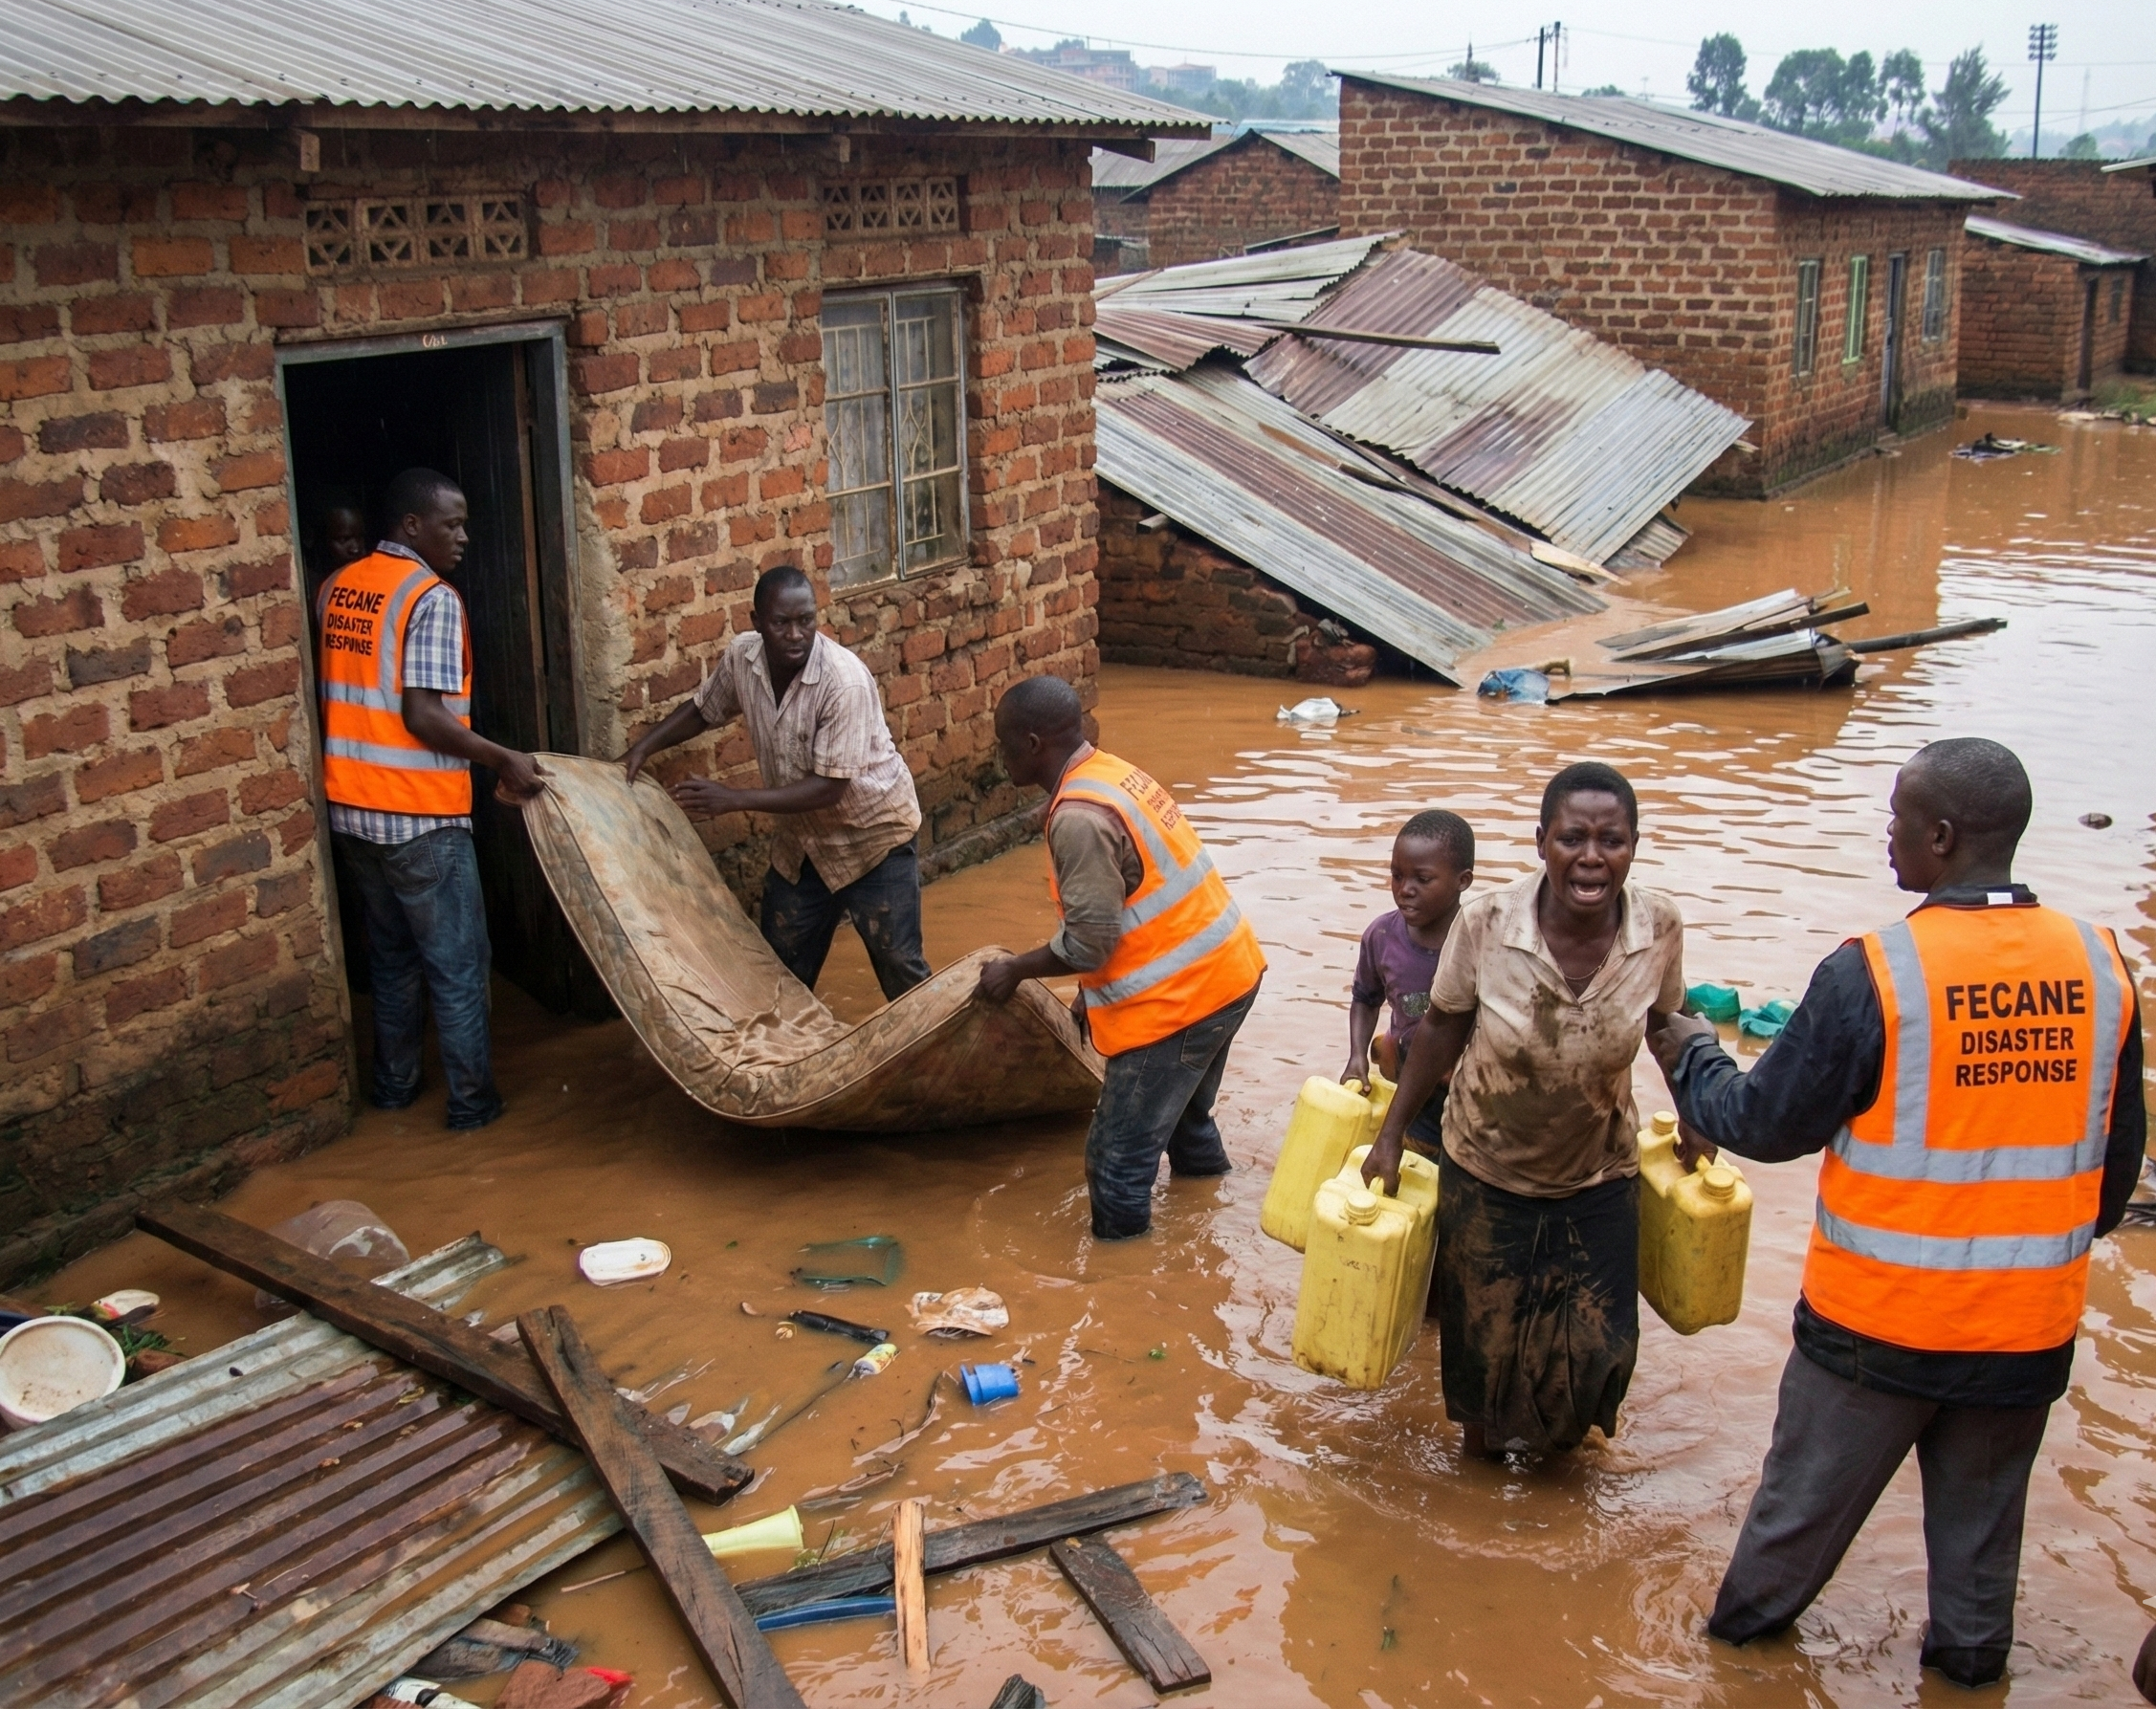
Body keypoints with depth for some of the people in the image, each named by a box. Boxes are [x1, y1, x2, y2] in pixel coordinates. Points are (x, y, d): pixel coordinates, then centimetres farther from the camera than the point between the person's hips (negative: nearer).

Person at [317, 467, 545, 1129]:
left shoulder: (336, 589, 8)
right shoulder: (432, 598, -15)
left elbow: (337, 695, 14)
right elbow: (422, 716, -22)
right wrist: (504, 760, -15)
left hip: (349, 810, 8)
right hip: (419, 817, -7)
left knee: (391, 955, 22)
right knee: (458, 966, 5)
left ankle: (393, 1085, 31)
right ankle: (472, 1102, 13)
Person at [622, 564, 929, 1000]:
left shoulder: (844, 681, -31)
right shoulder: (741, 657, -13)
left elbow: (829, 788, -30)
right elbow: (703, 708, 9)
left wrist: (735, 799, -32)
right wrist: (644, 746, -6)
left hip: (872, 834, -6)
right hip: (803, 840, 6)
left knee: (898, 964, 3)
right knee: (782, 963, 16)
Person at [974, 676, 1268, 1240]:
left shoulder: (1079, 818, -23)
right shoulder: (1111, 772, 7)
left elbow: (1088, 941, -20)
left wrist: (1014, 970, -4)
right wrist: (1093, 991, 20)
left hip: (1178, 997, -10)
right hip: (1224, 970, 10)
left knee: (1119, 1157, 1)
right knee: (1183, 1115, 30)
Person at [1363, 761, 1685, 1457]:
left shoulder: (1659, 926, -20)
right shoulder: (1485, 923, -25)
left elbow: (1669, 1025, 0)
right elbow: (1442, 1029, -9)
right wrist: (1391, 1134, -4)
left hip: (1599, 1177, 1)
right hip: (1486, 1171, -1)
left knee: (1595, 1343, 9)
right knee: (1483, 1328, 14)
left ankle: (1561, 1431, 44)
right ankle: (1481, 1435, 47)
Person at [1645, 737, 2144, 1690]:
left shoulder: (1874, 973, -21)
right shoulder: (2099, 965, -6)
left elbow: (1767, 1125, -11)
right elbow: (2119, 1153, 7)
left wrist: (1689, 1058, 8)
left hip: (1881, 1317, -3)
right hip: (2032, 1322, 3)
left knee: (1810, 1487, 17)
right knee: (1982, 1502, 23)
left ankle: (1747, 1619, 36)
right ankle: (1970, 1655, 38)